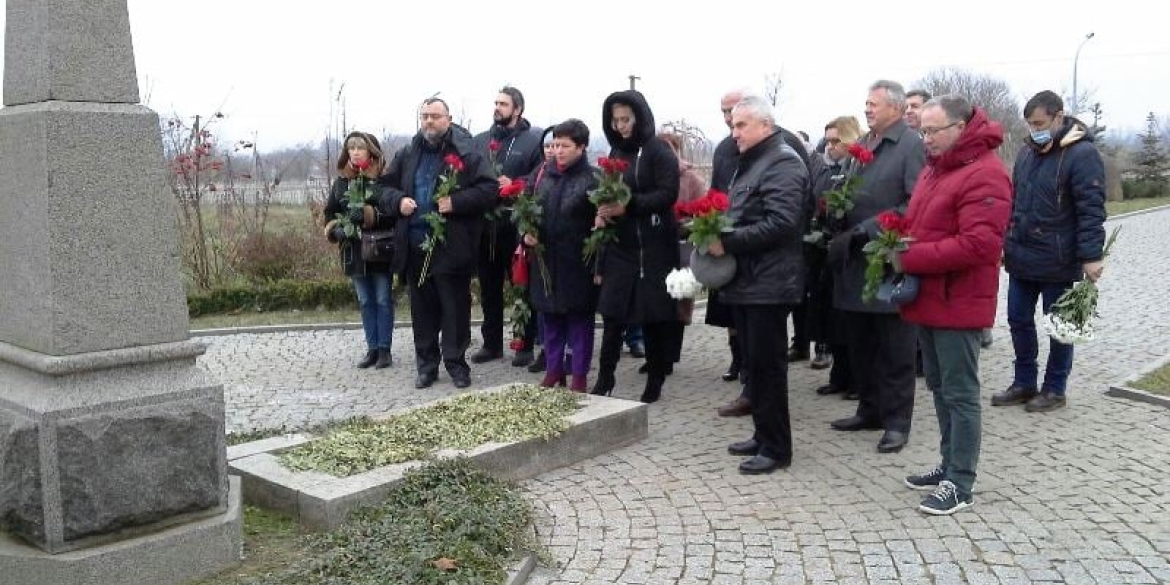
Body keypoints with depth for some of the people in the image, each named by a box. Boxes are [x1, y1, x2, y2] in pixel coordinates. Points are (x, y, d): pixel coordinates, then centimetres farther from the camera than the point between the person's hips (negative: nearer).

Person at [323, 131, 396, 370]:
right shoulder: (341, 180, 8)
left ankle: (384, 349, 12)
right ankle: (372, 348, 19)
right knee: (365, 301, 11)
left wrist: (369, 215, -25)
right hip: (353, 250, 5)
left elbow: (395, 212, -14)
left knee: (383, 300, 4)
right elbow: (330, 212, 12)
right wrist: (336, 229, -6)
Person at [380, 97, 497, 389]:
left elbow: (489, 189, -10)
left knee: (455, 307, 3)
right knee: (422, 308, 12)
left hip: (452, 247, -4)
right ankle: (426, 364, 23)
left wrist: (456, 202, -20)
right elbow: (385, 187, 17)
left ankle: (456, 363, 16)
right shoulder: (407, 154, 11)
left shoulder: (467, 153, -4)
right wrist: (398, 201, -5)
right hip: (415, 245, 5)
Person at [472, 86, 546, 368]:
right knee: (489, 288, 12)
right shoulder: (480, 140, 13)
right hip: (485, 225, 5)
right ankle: (492, 343, 23)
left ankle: (526, 345, 15)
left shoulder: (533, 140, -2)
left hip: (517, 226, -5)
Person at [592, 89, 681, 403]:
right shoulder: (616, 152, 14)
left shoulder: (658, 150, -5)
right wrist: (602, 212, -1)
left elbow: (668, 193, -15)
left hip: (653, 248, -5)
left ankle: (654, 383, 14)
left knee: (653, 318, 0)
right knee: (612, 314, 1)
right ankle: (604, 380, 10)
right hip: (620, 246, 5)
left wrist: (629, 205, -24)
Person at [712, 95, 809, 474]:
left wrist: (728, 243, -20)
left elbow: (780, 224, -23)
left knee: (767, 366, -3)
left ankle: (776, 448, 7)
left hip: (768, 283, -10)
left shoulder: (783, 163, -12)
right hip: (746, 281, 10)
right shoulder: (750, 164, 19)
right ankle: (763, 435, 26)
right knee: (753, 364, 15)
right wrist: (718, 235, 7)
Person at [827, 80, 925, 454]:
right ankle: (870, 410, 27)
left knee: (895, 349, 2)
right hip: (856, 261, 7)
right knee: (860, 344, 14)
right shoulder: (861, 145, 14)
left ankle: (896, 421, 12)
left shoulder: (912, 145, -8)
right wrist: (842, 233, 3)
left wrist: (868, 230, -19)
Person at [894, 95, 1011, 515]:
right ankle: (950, 464, 30)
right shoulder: (935, 167, 14)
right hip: (929, 298, 9)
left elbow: (979, 244, -25)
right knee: (939, 386, 17)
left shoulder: (984, 174, -16)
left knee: (960, 393, -1)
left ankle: (960, 485, 7)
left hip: (958, 303, -9)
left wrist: (911, 259, -22)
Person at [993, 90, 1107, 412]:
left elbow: (1091, 210, -17)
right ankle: (1024, 383, 26)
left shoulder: (1082, 154, -12)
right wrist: (1005, 241, 16)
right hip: (1021, 259, 7)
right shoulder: (1027, 151, 10)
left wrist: (1091, 255, -22)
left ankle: (1055, 389, 20)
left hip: (1058, 262, -7)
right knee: (1019, 321, 12)